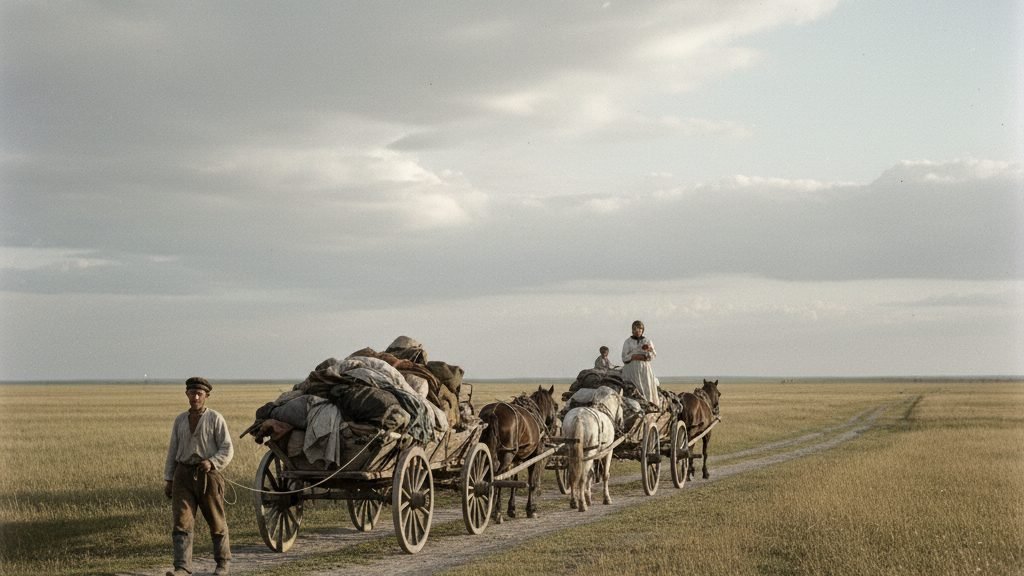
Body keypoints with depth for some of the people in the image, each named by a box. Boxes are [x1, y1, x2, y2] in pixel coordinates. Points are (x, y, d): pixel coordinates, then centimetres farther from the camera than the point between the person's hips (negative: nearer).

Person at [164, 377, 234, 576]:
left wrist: (212, 463, -23)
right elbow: (173, 451, 15)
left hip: (208, 475, -3)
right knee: (181, 522, -9)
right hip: (184, 475, 3)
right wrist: (168, 479, 11)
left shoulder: (215, 418, -3)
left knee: (216, 522, 8)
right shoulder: (180, 420, 11)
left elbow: (227, 449, -6)